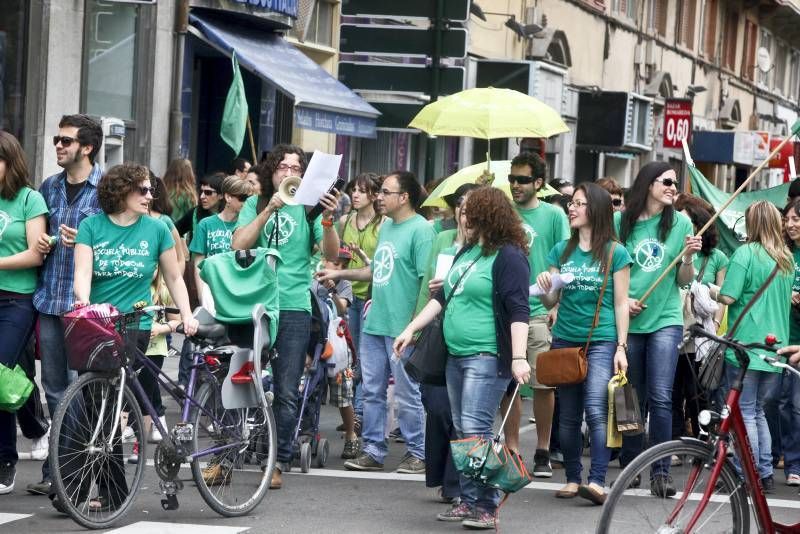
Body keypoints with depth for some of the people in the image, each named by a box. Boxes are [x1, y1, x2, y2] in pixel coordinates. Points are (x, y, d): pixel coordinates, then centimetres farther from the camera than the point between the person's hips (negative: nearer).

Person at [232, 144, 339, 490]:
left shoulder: (308, 208, 7)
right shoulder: (256, 205, 9)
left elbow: (331, 253, -5)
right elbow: (238, 245, -6)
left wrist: (327, 220, -23)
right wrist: (270, 209, -13)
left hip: (294, 308, 0)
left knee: (286, 393, 0)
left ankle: (278, 463, 7)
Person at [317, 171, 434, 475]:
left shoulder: (421, 230, -12)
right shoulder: (386, 227, 15)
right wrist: (340, 275, 20)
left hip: (403, 328, -8)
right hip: (374, 324, 8)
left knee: (407, 395, 0)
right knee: (372, 391, 10)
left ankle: (418, 453, 10)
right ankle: (373, 451, 17)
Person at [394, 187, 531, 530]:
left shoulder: (508, 256, -10)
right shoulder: (467, 252, 17)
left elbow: (518, 310, -17)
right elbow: (443, 297, 25)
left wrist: (518, 357, -25)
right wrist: (412, 329, 20)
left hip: (487, 357, -9)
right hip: (456, 355, 9)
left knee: (475, 430, -15)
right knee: (462, 432, 9)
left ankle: (486, 507, -11)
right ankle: (469, 501, 14)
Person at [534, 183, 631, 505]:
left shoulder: (615, 253, -1)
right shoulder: (562, 251, 10)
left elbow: (621, 304, 0)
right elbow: (552, 302, 11)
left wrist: (621, 348, -6)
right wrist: (545, 290, -11)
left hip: (601, 342, -5)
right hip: (565, 341, 5)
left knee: (596, 410, -18)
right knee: (568, 415, 7)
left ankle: (597, 482, -21)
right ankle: (572, 479, 16)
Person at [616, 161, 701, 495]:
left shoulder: (680, 224, 5)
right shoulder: (620, 222, 2)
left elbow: (684, 281, 7)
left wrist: (688, 258, -12)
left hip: (666, 320, 0)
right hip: (628, 320, 0)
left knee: (660, 398, -10)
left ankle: (661, 472, -8)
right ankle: (629, 466, 19)